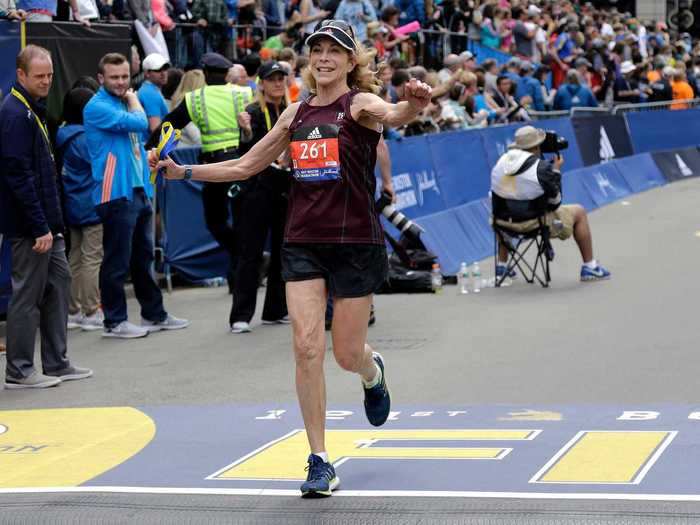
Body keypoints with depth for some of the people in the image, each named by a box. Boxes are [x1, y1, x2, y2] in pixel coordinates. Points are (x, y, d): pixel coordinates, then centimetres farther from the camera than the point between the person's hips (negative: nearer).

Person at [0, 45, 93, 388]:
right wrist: (40, 228, -22)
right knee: (28, 294, -2)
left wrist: (51, 223, 16)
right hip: (28, 225, -10)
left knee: (58, 282, 14)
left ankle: (57, 363, 22)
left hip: (45, 223, 10)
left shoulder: (32, 109, 14)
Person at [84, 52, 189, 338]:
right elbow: (139, 123, -20)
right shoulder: (98, 107, -12)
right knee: (117, 261, -4)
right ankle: (114, 321, 3)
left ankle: (154, 314, 24)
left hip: (139, 191, 9)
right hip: (116, 194, -9)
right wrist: (133, 100, -3)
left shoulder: (124, 103, 17)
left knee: (143, 258, 15)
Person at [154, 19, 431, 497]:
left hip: (356, 244, -4)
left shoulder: (360, 103, -6)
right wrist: (185, 172, 10)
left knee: (347, 354, 4)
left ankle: (374, 373, 44)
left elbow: (391, 116, -32)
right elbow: (246, 166, 18)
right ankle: (320, 462, -1)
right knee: (307, 346, -8)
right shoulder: (297, 114, 10)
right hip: (303, 243, 4)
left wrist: (414, 105, -55)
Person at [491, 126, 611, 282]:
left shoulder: (500, 162, -4)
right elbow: (555, 203, -9)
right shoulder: (542, 168, -18)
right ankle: (589, 267, 20)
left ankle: (501, 265, 41)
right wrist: (556, 170, 1)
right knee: (579, 212, 15)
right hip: (533, 224, -5)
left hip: (503, 224, 5)